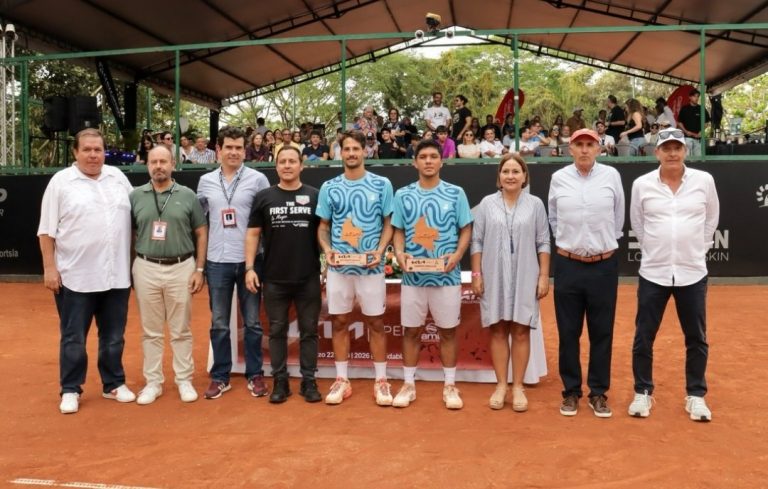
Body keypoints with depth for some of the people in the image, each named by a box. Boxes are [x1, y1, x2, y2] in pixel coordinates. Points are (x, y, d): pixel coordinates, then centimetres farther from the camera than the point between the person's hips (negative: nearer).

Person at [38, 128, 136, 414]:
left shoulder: (118, 177, 8)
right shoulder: (60, 182, -3)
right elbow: (46, 230, -3)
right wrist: (49, 267, -8)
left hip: (117, 275, 4)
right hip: (76, 276, -3)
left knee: (114, 336, 13)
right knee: (73, 338, 6)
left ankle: (114, 384, 27)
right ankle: (70, 390, 19)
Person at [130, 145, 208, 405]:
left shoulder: (187, 195, 1)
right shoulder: (135, 196, 4)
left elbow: (201, 233, 3)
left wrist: (200, 269, -2)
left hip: (181, 268, -1)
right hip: (146, 269, 1)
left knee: (181, 330, 8)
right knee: (151, 331, 9)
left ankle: (184, 380, 19)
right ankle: (153, 382, 19)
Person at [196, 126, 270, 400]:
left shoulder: (258, 180, -2)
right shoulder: (206, 181, 7)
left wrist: (256, 258, -4)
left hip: (250, 260, -2)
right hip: (217, 262, 2)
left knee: (252, 322, 8)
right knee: (219, 324, 10)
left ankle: (255, 375, 20)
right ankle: (220, 377, 21)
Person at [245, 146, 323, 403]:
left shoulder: (315, 196, 2)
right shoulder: (264, 197, 3)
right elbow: (253, 234, 4)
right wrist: (250, 268, -3)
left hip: (309, 278, 0)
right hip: (274, 279, 1)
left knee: (309, 331, 7)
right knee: (277, 331, 9)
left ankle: (309, 381, 18)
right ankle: (280, 381, 20)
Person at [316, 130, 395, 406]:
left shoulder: (381, 185, 0)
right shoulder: (329, 188, 5)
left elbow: (388, 223, 2)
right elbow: (323, 226, 10)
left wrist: (380, 250, -14)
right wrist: (326, 249, -9)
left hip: (370, 266, -2)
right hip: (338, 267, 2)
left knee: (376, 323, 5)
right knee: (339, 323, 8)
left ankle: (381, 381, 15)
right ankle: (341, 381, 20)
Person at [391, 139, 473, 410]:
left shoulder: (456, 193, 1)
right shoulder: (403, 195, 5)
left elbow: (466, 230, 2)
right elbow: (398, 231, 9)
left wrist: (456, 255, -14)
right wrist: (399, 253, -11)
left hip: (447, 275, -1)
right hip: (413, 275, 1)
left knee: (448, 330, 8)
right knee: (411, 330, 9)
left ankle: (450, 386, 20)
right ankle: (408, 384, 21)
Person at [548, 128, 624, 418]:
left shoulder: (611, 176, -1)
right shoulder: (558, 178, 1)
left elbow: (618, 217, 11)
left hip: (604, 265, 0)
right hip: (568, 264, 0)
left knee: (602, 333, 7)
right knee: (568, 332, 7)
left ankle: (599, 393, 20)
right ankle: (571, 392, 20)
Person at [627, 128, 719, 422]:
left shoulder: (704, 181, -2)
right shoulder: (642, 184, -3)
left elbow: (711, 219, 13)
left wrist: (698, 249, 12)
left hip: (693, 273, 1)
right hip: (653, 273, 0)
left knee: (696, 338, 9)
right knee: (643, 337, 5)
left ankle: (696, 396, 25)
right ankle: (643, 393, 21)